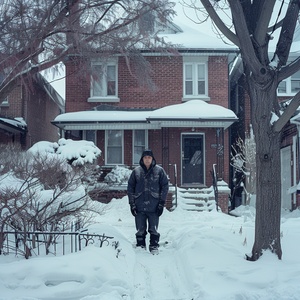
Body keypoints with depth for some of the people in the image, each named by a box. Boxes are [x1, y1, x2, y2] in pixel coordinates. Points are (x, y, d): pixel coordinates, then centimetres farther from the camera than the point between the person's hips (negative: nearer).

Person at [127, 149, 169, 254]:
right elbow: (130, 188, 7)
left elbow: (165, 186, 1)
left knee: (153, 230, 6)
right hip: (139, 207, 1)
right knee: (140, 230, 8)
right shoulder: (136, 171, 4)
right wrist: (132, 204, 0)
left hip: (154, 207, -1)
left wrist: (161, 203, -4)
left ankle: (154, 247, 16)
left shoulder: (159, 171, 0)